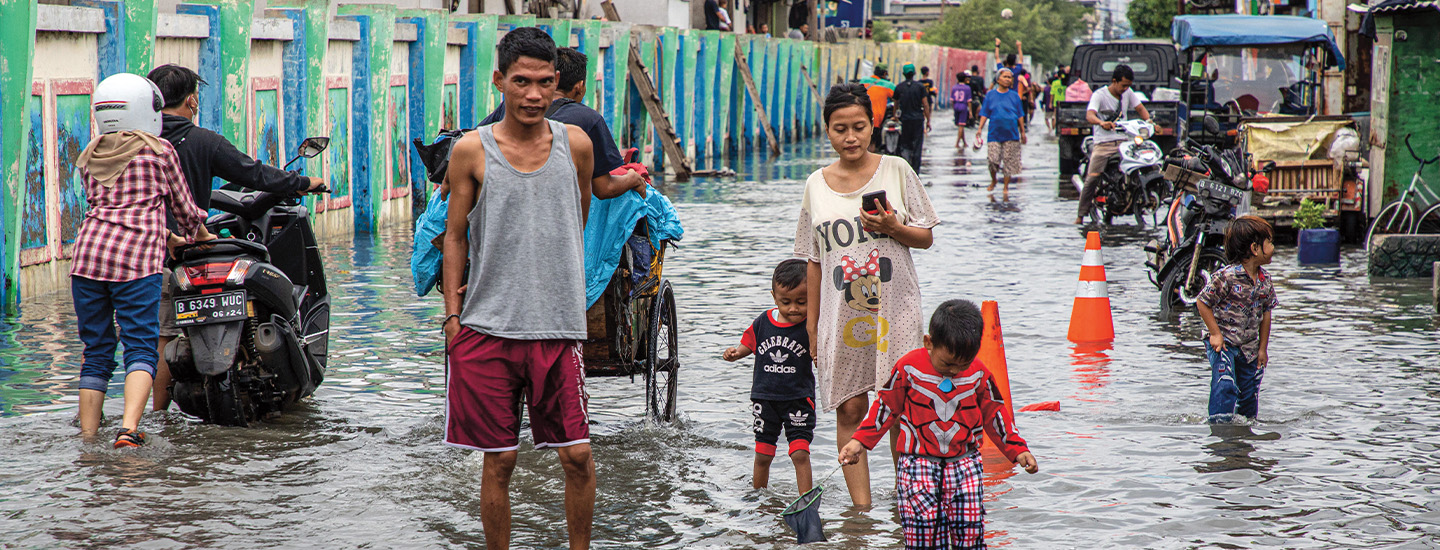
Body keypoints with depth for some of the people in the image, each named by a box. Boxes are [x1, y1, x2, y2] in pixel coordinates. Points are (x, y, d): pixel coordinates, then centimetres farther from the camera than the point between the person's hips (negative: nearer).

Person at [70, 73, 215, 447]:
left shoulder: (89, 159, 22)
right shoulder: (159, 151, 8)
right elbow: (184, 207, 17)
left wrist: (168, 238, 39)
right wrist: (201, 237, 37)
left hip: (88, 251, 4)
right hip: (136, 257, -4)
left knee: (95, 350, 11)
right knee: (141, 346, -6)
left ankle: (88, 437, 9)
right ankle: (128, 429, -25)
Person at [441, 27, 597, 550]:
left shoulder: (576, 145, 4)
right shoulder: (472, 150, 0)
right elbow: (456, 235, 6)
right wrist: (453, 314, 1)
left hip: (558, 326, 1)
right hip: (487, 328, -1)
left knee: (578, 456, -1)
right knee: (498, 461, 4)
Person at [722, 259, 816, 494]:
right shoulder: (763, 322, 0)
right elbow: (749, 343, 16)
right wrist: (735, 353, -4)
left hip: (799, 400, -3)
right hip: (764, 398, 3)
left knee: (800, 453, -12)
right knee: (762, 454, 10)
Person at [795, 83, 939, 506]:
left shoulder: (896, 171, 1)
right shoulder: (817, 185, 7)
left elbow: (926, 237, 5)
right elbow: (813, 261, 10)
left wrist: (893, 228, -16)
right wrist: (810, 325, 8)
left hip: (894, 308, -2)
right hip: (841, 313, 2)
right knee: (849, 408, 1)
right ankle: (861, 507, 5)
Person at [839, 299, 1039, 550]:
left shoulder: (978, 374, 2)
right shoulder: (909, 368, -4)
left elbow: (993, 414, 15)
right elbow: (886, 407, 6)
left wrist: (1017, 449, 13)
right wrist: (859, 441, 3)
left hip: (965, 461, 2)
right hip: (918, 462, -2)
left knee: (970, 529, -7)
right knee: (921, 524, -13)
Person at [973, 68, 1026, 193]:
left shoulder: (1014, 96, 7)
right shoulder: (991, 95, 6)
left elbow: (1020, 116, 11)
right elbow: (985, 114, 6)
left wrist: (1022, 132, 10)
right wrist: (980, 128, -4)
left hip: (1011, 135, 1)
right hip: (994, 134, -1)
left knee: (1009, 161, 0)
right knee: (992, 159, -9)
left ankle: (1006, 186, 12)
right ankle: (993, 181, 17)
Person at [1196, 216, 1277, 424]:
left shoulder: (1265, 279, 2)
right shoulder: (1226, 277, -20)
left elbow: (1266, 313, 10)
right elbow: (1202, 303, -13)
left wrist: (1263, 348, 10)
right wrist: (1216, 334, -13)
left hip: (1249, 346, 6)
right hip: (1223, 343, -6)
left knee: (1250, 393, 10)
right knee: (1225, 386, -18)